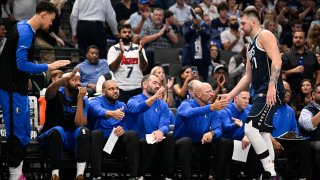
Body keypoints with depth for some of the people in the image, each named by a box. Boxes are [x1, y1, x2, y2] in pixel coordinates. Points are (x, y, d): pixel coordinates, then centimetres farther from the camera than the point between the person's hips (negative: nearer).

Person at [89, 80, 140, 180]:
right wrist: (111, 113, -48)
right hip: (101, 144, -3)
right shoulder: (95, 102, 0)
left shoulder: (122, 105, 14)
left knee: (132, 134, -23)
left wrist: (123, 130, -22)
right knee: (96, 133, -32)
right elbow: (98, 110, -25)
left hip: (119, 146, 3)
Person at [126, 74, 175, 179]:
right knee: (145, 142, -36)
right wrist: (154, 98, -38)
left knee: (169, 137, -27)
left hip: (155, 143, 4)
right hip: (137, 142, -4)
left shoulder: (163, 105, 14)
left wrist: (160, 131, -28)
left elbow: (165, 124, -2)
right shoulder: (134, 100, 3)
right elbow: (136, 109, -23)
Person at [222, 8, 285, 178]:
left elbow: (276, 61, -18)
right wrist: (230, 95, 22)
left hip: (270, 92, -10)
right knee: (263, 134, 6)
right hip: (261, 93, 10)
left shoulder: (265, 35, -5)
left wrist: (271, 87, -27)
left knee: (250, 128, -17)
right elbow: (248, 77, 28)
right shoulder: (251, 45, 24)